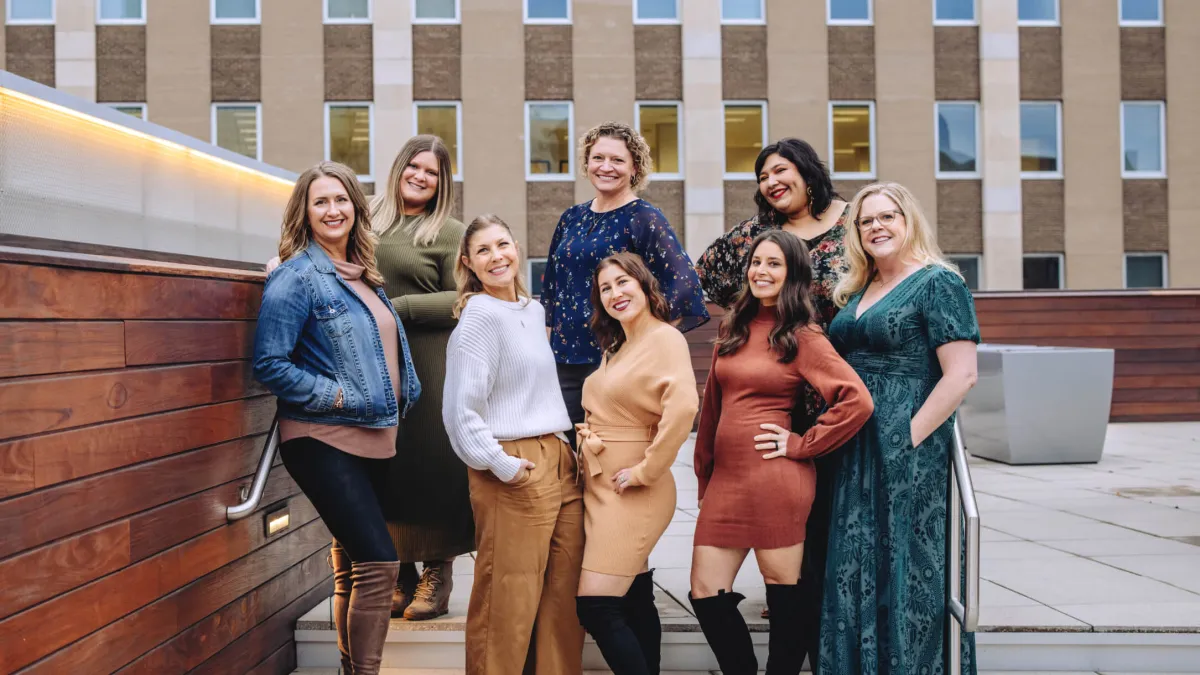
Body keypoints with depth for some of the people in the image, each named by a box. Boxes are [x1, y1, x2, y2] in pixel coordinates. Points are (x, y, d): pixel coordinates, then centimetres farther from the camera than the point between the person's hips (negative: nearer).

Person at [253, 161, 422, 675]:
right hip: (323, 440, -8)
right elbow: (269, 364, -15)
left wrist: (396, 403, 11)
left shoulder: (364, 277, 13)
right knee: (378, 562, -15)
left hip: (374, 438, 8)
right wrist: (337, 396, -17)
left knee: (352, 567, 14)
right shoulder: (296, 277, -9)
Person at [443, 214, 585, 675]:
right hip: (514, 472, -8)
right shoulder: (479, 317, -10)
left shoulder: (534, 310, 15)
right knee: (509, 603, -2)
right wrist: (502, 464, -16)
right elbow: (461, 411, -15)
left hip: (560, 463, 8)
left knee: (564, 598, 11)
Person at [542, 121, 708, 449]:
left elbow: (684, 284, -16)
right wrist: (550, 342, 15)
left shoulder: (643, 218, -7)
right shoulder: (572, 218, 12)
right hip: (565, 362, 6)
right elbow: (550, 285, 22)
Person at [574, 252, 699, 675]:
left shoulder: (665, 338, -13)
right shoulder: (615, 347, 14)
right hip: (599, 486, 9)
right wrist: (587, 437, 8)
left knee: (596, 606, -11)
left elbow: (683, 405, -29)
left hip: (631, 493, -8)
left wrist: (647, 469, -23)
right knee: (635, 601, 14)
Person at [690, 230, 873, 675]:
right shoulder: (734, 329, 13)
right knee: (705, 594, 5)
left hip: (775, 480, -6)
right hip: (725, 477, 6)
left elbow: (857, 401, -14)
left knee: (783, 592, 7)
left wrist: (801, 445, -11)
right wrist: (703, 475, 16)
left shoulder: (803, 337, -5)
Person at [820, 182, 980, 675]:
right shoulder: (856, 291, 16)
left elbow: (961, 375, -14)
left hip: (908, 455, -7)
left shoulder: (937, 282, -6)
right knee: (855, 574, 11)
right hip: (855, 456, 7)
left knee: (906, 572, 0)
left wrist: (909, 437, -16)